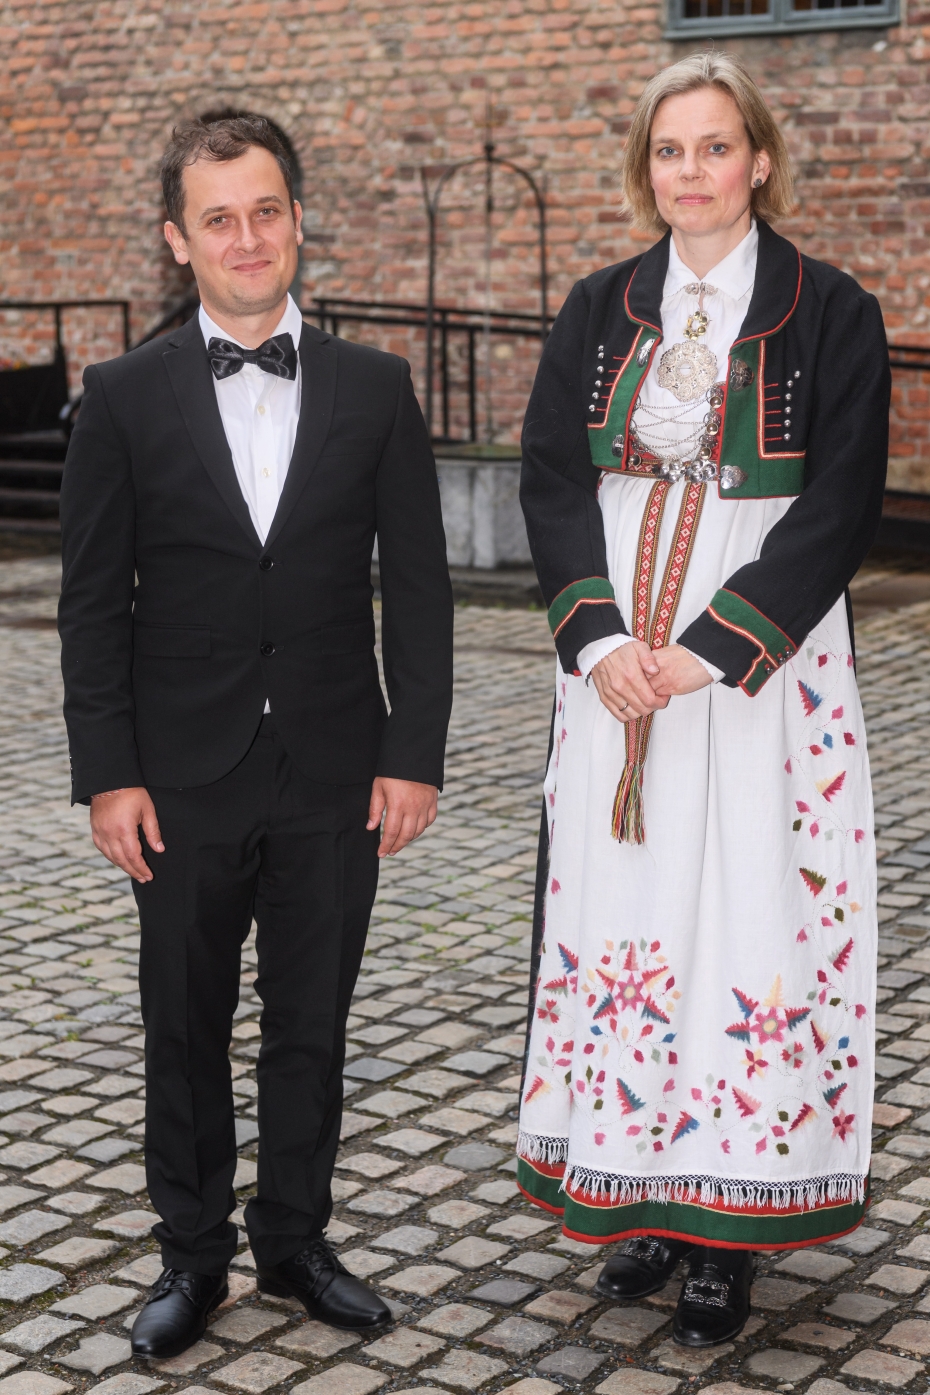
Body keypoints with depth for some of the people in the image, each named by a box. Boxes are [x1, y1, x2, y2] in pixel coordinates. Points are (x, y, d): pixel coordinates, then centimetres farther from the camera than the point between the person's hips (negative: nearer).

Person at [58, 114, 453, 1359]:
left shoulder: (374, 389, 2)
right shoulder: (126, 396, -1)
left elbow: (417, 585, 2)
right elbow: (94, 600, -1)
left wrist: (414, 754, -4)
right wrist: (108, 773, -7)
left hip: (334, 779, 1)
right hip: (184, 778, -1)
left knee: (312, 1024, 11)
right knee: (186, 1028, 10)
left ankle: (295, 1241, 28)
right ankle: (193, 1254, 26)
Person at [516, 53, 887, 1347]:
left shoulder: (829, 314, -1)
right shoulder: (599, 313, 10)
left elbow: (839, 509, -7)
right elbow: (550, 478, 4)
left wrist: (710, 652, -15)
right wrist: (600, 636, -11)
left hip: (758, 668, -3)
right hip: (615, 668, 3)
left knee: (750, 923, -3)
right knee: (625, 920, 5)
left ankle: (734, 1230, 6)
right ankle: (651, 1196, 18)